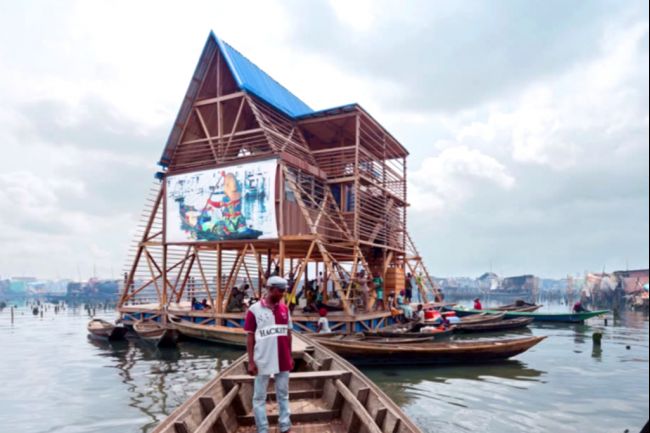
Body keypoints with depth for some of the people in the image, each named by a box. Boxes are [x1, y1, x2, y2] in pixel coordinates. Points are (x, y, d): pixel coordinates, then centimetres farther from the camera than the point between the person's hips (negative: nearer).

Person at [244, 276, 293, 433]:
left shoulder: (285, 309, 3)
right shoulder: (254, 310, -10)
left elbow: (288, 334, 10)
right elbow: (250, 337, -7)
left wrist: (290, 356, 10)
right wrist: (250, 362, -10)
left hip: (283, 360, 4)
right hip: (263, 361, -4)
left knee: (283, 395, 15)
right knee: (259, 397, 7)